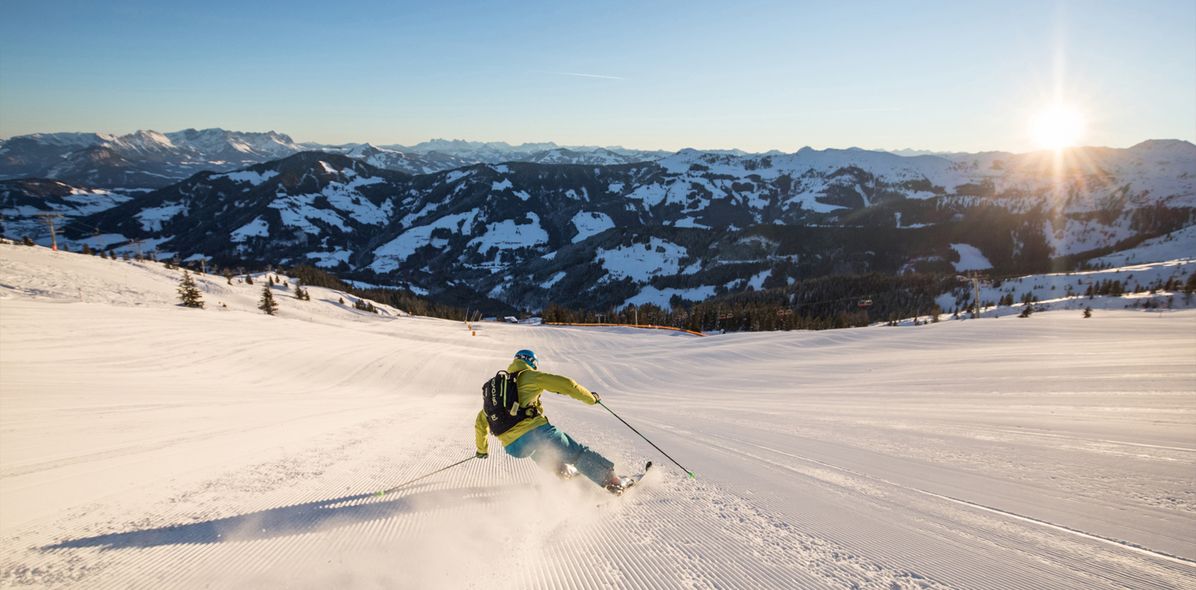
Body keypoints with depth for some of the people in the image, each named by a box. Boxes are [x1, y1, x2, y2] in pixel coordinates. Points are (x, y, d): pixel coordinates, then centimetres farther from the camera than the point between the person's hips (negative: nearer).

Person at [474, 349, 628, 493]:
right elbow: (565, 384, 4)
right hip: (535, 431, -5)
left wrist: (482, 449, 47)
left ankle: (561, 469, 31)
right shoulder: (529, 375, 10)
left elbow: (480, 422, 34)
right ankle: (610, 479, -2)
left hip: (513, 448, 6)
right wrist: (590, 397, 18)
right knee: (577, 453, 5)